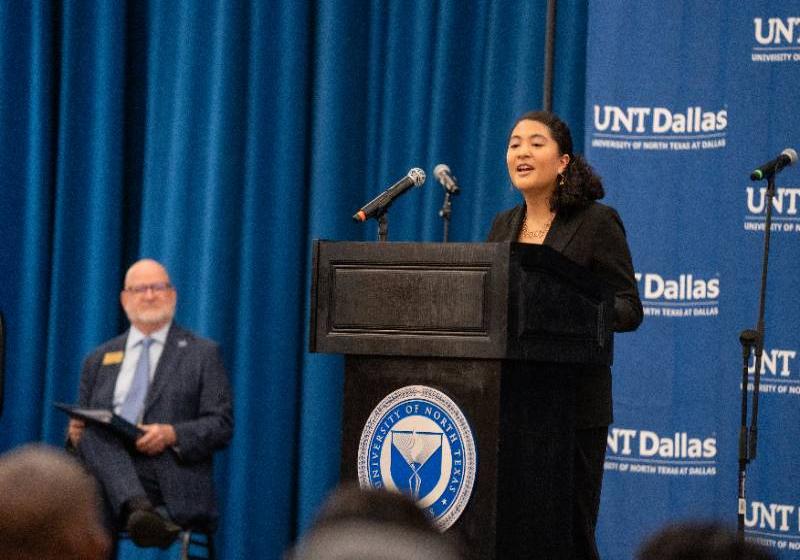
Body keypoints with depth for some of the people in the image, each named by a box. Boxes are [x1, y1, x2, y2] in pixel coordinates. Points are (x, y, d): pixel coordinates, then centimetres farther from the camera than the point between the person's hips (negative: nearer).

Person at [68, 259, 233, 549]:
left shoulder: (202, 354, 13)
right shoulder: (99, 359, 24)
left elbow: (222, 425, 5)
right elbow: (82, 424, 23)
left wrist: (172, 435, -14)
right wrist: (76, 433, -3)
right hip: (109, 476, 3)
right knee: (92, 431, -33)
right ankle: (139, 508, -49)